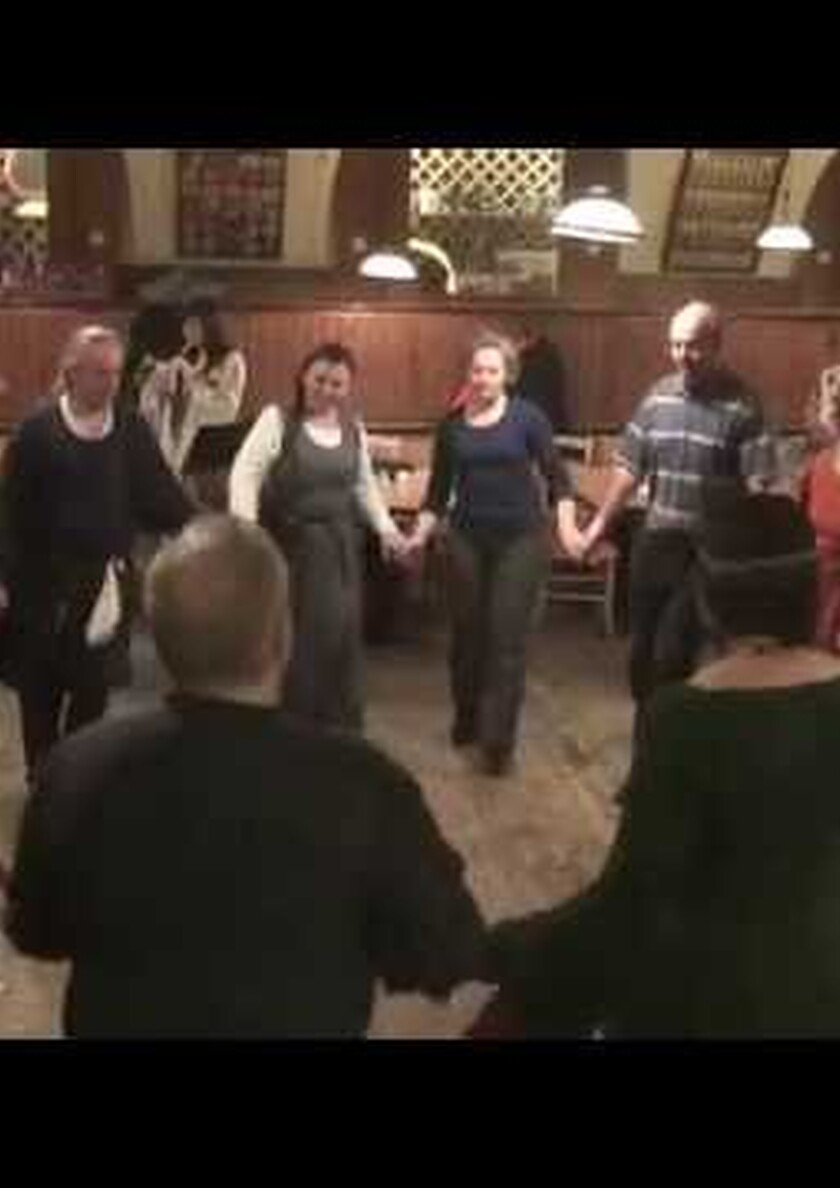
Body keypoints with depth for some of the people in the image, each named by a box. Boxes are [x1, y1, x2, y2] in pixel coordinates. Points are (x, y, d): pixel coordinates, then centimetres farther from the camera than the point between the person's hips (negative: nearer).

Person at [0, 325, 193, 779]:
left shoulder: (132, 430, 0)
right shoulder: (38, 430, -6)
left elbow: (161, 496, 0)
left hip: (106, 582, 2)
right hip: (45, 581, -1)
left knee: (92, 691, 8)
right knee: (41, 689, 9)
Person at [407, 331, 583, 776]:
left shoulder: (527, 417, -4)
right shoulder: (451, 425, 4)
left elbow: (556, 475, -3)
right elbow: (439, 490, 8)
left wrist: (567, 526, -15)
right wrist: (419, 535, -3)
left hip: (521, 537, -3)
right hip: (467, 538, 3)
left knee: (507, 637, -4)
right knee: (467, 631, 10)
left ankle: (498, 741, -1)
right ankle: (467, 719, 31)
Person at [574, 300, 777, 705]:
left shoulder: (742, 405, -12)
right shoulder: (658, 395, 3)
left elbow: (759, 484, -16)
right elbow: (630, 466, 10)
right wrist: (601, 523, 10)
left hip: (709, 549, -5)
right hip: (655, 541, 5)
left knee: (672, 654, -8)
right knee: (642, 649, 14)